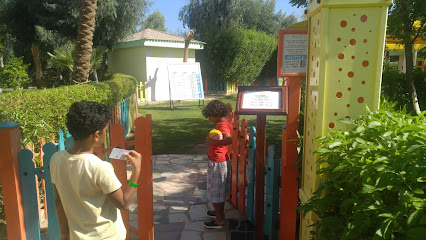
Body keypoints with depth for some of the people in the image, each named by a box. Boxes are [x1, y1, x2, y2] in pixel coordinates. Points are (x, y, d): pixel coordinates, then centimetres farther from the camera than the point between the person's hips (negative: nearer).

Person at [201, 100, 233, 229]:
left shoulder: (222, 125, -23)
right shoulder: (227, 122, 5)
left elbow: (229, 139, -40)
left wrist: (213, 143, -33)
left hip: (217, 163, -10)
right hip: (225, 160, 10)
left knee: (215, 191, 3)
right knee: (221, 190, 23)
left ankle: (219, 221, 14)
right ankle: (220, 212, 41)